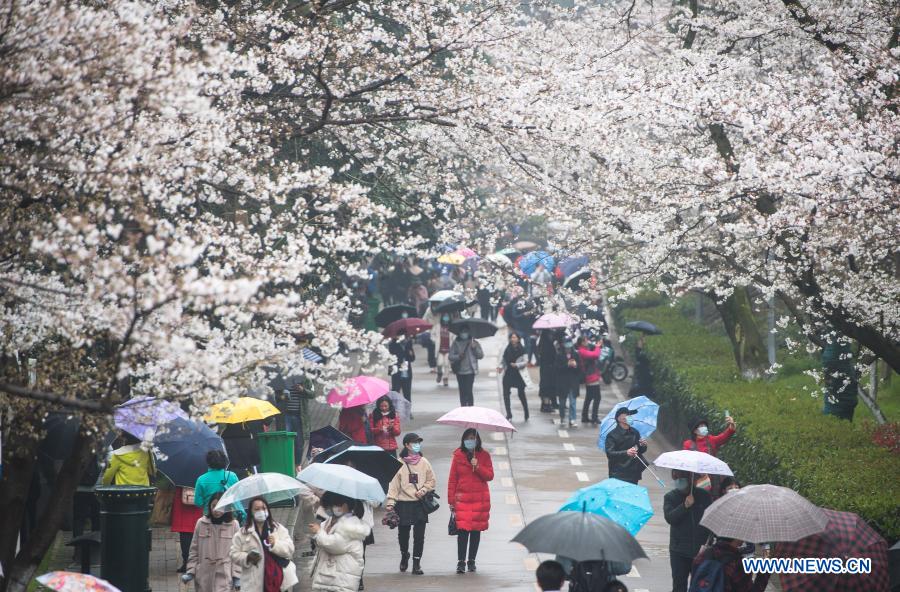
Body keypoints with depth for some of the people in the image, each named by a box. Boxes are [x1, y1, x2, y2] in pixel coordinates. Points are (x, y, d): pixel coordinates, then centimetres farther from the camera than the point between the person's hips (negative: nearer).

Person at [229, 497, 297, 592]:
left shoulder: (279, 529, 7)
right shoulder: (242, 533, 5)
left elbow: (290, 549, -1)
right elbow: (234, 553, 5)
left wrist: (275, 543, -20)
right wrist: (247, 558, -15)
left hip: (276, 579, 1)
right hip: (254, 584, -1)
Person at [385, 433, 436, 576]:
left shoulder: (424, 462, 4)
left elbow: (432, 481, 11)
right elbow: (394, 484, -5)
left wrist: (423, 490, -7)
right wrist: (390, 502, -12)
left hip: (420, 504, 1)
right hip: (403, 503, -1)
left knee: (419, 535, -2)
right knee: (403, 533, 9)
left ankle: (416, 563, 6)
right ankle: (404, 555, 36)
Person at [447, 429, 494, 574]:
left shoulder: (484, 455, 5)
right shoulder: (458, 456, 4)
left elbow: (490, 476, 0)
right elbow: (452, 479, 5)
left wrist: (478, 467, -16)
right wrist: (451, 500, 1)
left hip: (480, 499, 1)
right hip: (462, 499, -1)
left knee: (476, 530, 5)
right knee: (462, 529, -10)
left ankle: (471, 561, 16)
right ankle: (461, 562, -9)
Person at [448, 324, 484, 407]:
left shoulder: (474, 342, 3)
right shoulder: (456, 343, 5)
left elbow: (481, 355, 3)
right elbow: (450, 356, 2)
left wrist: (475, 348, -15)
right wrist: (458, 356, -17)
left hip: (470, 371, -3)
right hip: (460, 371, 3)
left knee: (468, 391, -13)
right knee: (462, 392, 9)